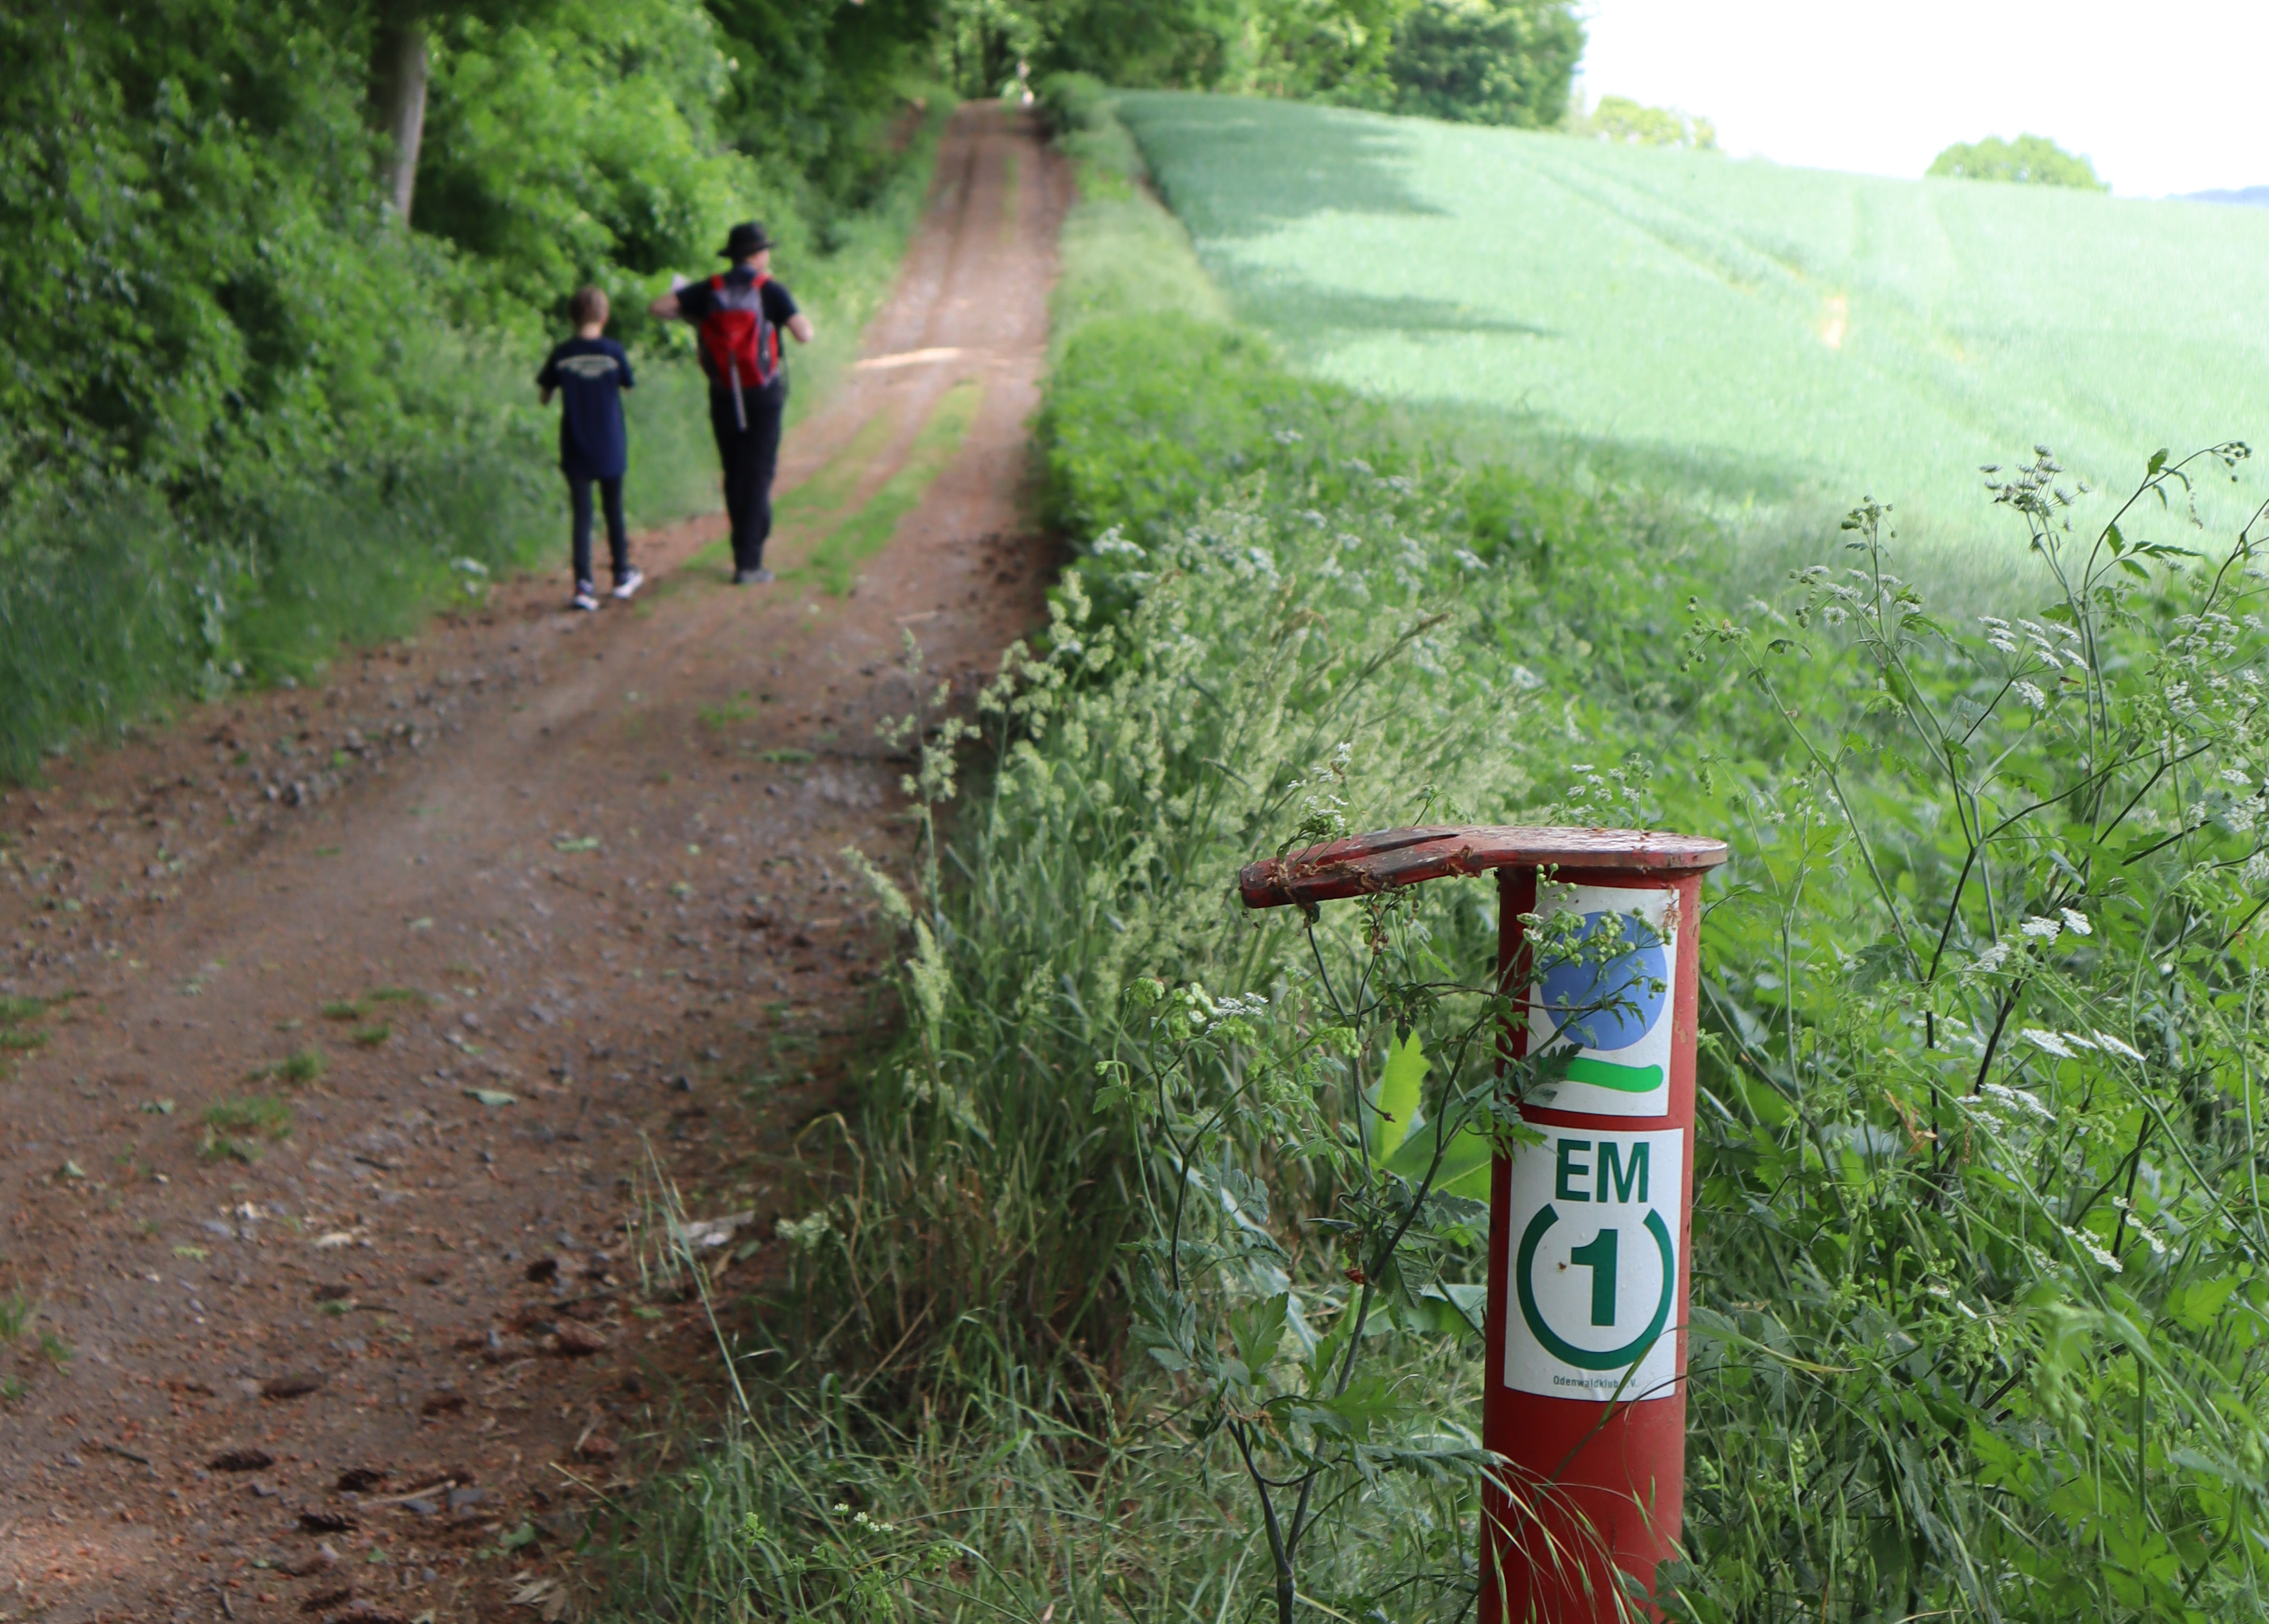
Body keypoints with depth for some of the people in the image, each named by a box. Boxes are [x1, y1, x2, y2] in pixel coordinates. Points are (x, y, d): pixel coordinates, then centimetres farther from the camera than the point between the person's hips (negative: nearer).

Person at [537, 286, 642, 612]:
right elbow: (627, 387, 4)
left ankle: (584, 584, -9)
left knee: (582, 515, 1)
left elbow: (545, 398, 1)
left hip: (575, 450, 0)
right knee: (614, 511, 15)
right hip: (610, 450, 0)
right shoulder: (613, 352, -10)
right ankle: (622, 576, 27)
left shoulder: (562, 355, -7)